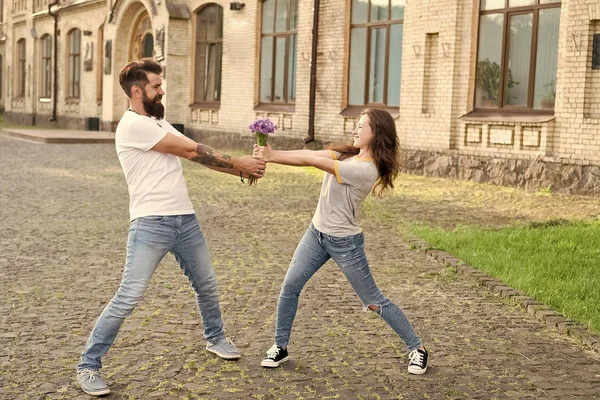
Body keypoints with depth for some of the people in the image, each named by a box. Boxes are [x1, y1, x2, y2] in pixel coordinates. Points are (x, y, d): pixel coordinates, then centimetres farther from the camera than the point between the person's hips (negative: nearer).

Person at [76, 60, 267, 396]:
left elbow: (196, 153, 11)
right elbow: (191, 151, -12)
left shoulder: (159, 122, 16)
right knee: (129, 297, -11)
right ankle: (89, 365, 2)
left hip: (185, 219, 9)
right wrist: (238, 163, -3)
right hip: (152, 224, -9)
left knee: (207, 284, 20)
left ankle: (215, 338, 44)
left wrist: (240, 170, 0)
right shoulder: (133, 125, -14)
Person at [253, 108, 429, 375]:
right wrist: (269, 156, -24)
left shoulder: (365, 169, -24)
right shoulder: (349, 154, 2)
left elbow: (315, 161, -25)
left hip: (344, 242, -8)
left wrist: (272, 156, -22)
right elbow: (313, 156, -11)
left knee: (373, 301, 1)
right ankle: (280, 347, 18)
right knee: (289, 287, 3)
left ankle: (416, 348, 17)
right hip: (317, 233, 8)